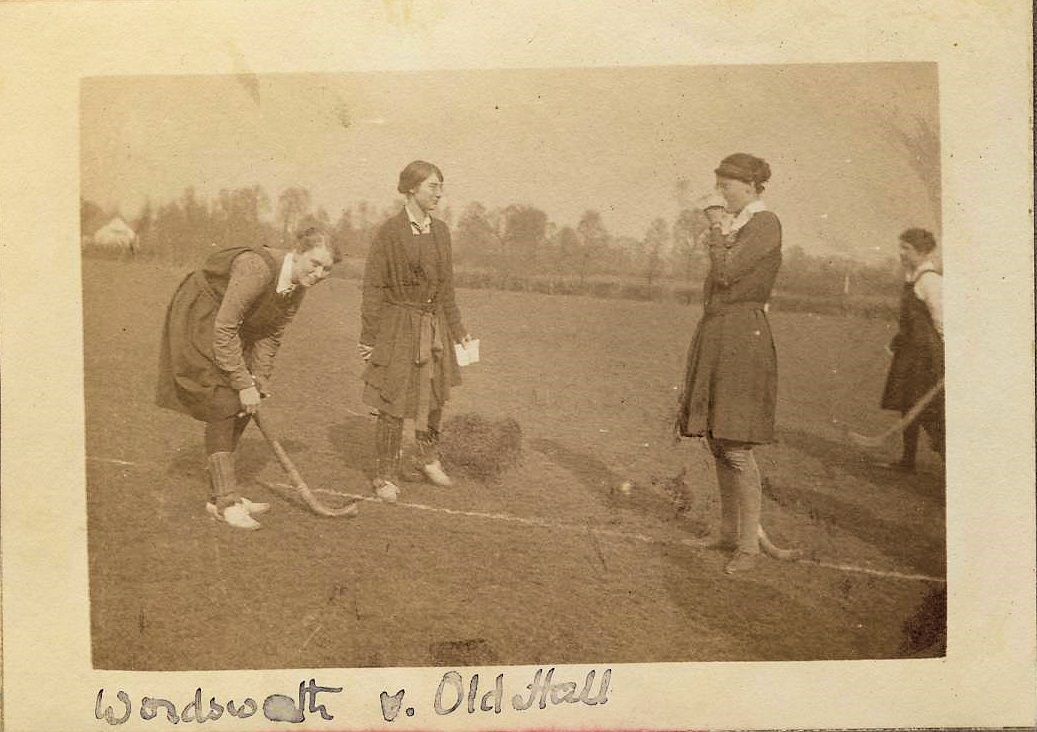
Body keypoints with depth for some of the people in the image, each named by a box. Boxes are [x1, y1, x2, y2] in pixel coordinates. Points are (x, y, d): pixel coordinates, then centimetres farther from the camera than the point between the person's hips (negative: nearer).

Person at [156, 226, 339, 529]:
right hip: (198, 319, -8)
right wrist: (244, 384, -28)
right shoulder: (257, 268, -34)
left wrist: (257, 384, -7)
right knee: (223, 406, -14)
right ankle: (226, 500, -10)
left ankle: (221, 495, 14)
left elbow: (270, 336, 0)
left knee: (242, 409, 4)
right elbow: (224, 329, -32)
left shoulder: (299, 288, -8)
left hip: (235, 329, 8)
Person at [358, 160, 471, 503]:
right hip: (398, 326, -6)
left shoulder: (440, 231, 6)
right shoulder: (389, 232, -11)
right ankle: (386, 476, 14)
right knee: (393, 406, -1)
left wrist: (458, 330, 14)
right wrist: (368, 337, -11)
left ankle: (429, 459, 38)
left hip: (434, 325, 6)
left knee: (435, 397, 16)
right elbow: (373, 287, -9)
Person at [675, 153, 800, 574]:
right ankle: (731, 530, 22)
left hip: (743, 338, -9)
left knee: (736, 447, -9)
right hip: (714, 336, 9)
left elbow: (725, 273, -18)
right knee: (716, 442, 11)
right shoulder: (737, 225, 18)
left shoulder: (766, 223, -9)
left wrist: (715, 223, -9)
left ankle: (750, 543, 0)